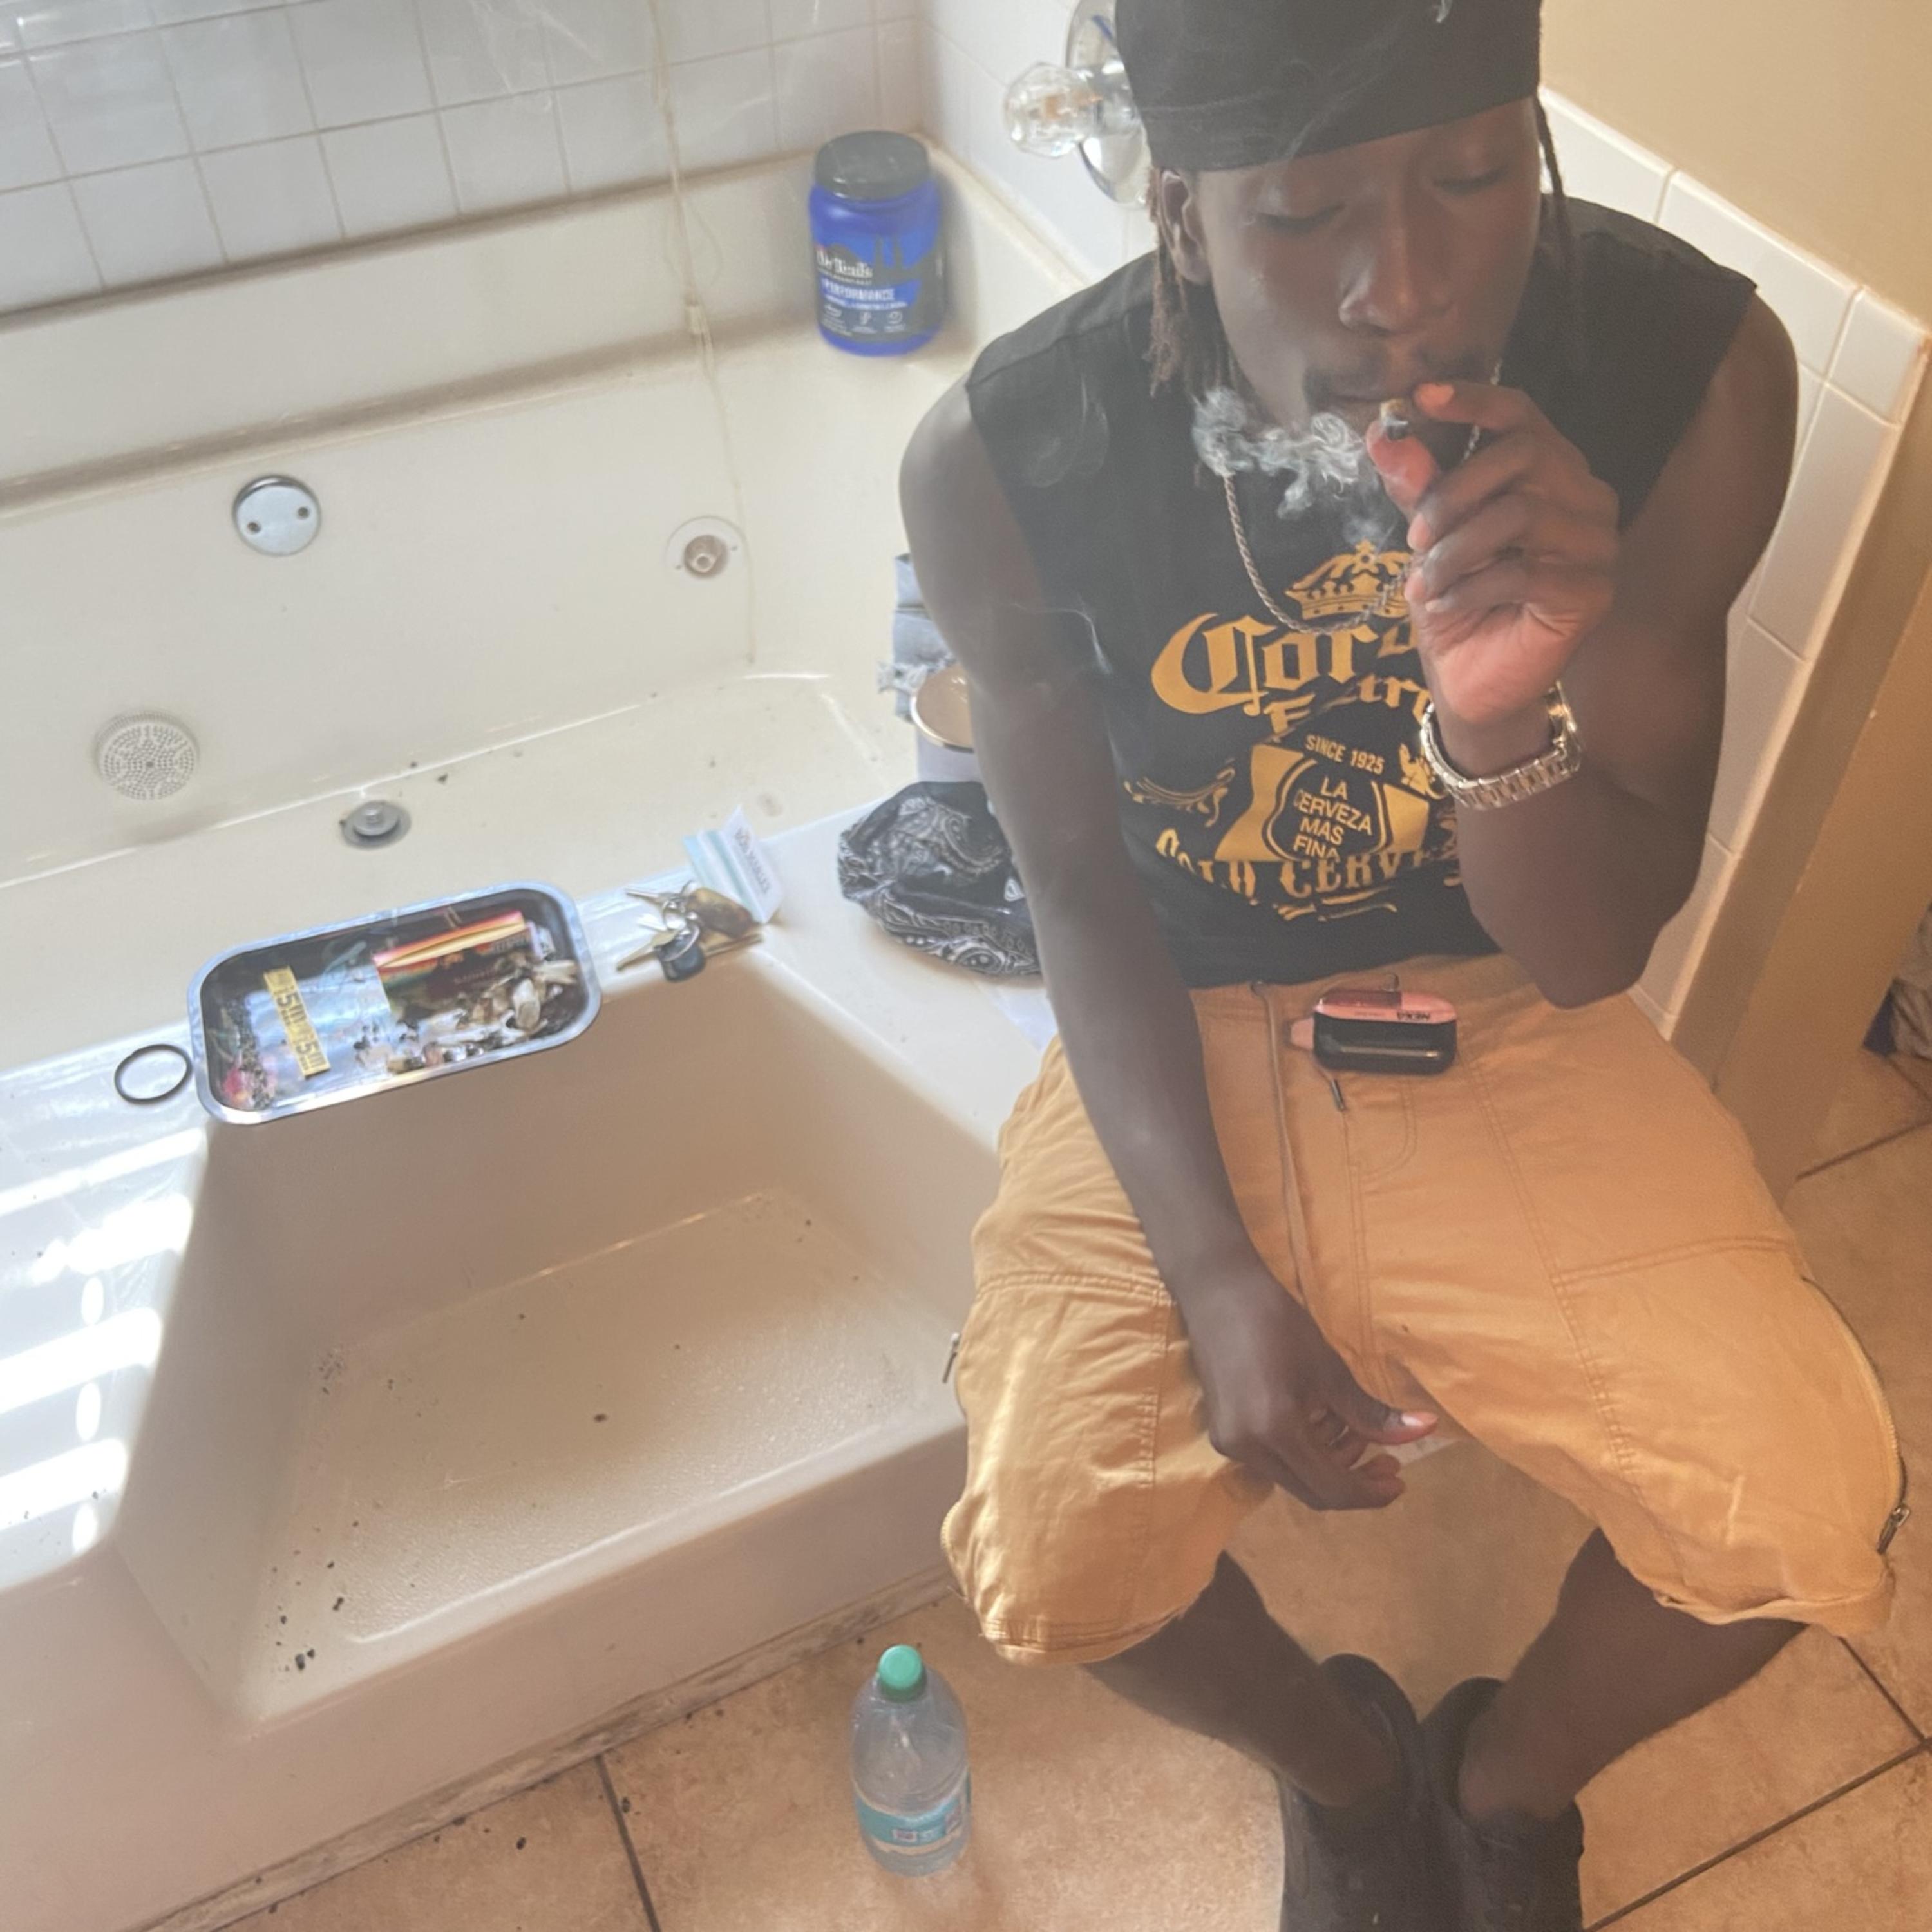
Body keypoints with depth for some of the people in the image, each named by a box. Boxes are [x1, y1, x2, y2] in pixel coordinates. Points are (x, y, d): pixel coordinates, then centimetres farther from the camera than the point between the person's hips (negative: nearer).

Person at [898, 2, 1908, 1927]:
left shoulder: (1693, 366, -19)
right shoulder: (999, 461, -21)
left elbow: (1590, 954, -15)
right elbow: (1083, 890, -7)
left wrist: (1504, 711, -37)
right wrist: (1214, 1273, -16)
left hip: (1506, 1021, 1)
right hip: (1178, 1039, 0)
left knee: (1809, 1517, -13)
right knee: (1053, 1567, -16)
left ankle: (1508, 1770, 24)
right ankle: (1338, 1754, 23)